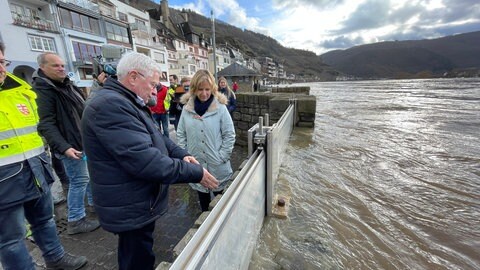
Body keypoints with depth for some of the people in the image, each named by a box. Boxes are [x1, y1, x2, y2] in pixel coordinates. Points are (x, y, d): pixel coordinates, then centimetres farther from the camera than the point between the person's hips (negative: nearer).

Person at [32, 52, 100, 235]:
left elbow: (83, 111, 23)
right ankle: (75, 221, 12)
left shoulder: (67, 85, 14)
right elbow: (46, 124, -22)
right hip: (72, 145, -9)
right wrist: (63, 147, -31)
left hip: (85, 140, 9)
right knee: (79, 180, -2)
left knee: (91, 174, 20)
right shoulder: (42, 91, -15)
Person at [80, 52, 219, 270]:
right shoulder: (110, 105, -25)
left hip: (139, 203, 10)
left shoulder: (126, 103, 11)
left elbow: (156, 137, 13)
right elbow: (145, 160, -32)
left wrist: (182, 154, -5)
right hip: (131, 210, -10)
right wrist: (196, 173, -23)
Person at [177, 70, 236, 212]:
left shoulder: (221, 108, -9)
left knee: (219, 195, 17)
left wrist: (222, 157, -11)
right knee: (202, 196, 21)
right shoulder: (187, 109, -1)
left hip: (217, 165, -2)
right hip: (196, 164, 3)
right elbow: (181, 135, 5)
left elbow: (230, 135, -8)